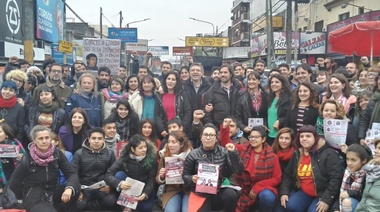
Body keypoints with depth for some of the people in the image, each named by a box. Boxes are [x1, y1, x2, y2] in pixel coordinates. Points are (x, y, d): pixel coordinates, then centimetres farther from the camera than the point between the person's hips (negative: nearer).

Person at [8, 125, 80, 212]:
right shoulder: (27, 159, -9)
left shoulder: (58, 154, -4)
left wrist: (69, 188, -31)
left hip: (53, 193, 4)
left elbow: (72, 173, -12)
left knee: (75, 188, -22)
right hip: (34, 198, -4)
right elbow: (14, 183, 1)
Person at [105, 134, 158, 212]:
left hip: (144, 188, 0)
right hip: (128, 188, 1)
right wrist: (119, 183, -41)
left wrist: (145, 194, -33)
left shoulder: (151, 157, -16)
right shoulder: (124, 158, -17)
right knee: (119, 174, -27)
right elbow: (108, 176, -21)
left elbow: (151, 179, -16)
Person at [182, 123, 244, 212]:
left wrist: (233, 153, -17)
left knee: (231, 194, -31)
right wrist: (192, 179, -15)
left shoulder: (223, 152, 1)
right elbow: (184, 176, 6)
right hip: (201, 195, -1)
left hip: (220, 193, 1)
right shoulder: (193, 155, -1)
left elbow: (238, 170, -6)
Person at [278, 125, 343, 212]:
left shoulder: (328, 154, -11)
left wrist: (326, 199, -21)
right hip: (304, 193, 5)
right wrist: (284, 193, -2)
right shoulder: (297, 154, 7)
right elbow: (287, 175, 13)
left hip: (323, 194, -4)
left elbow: (336, 178, -16)